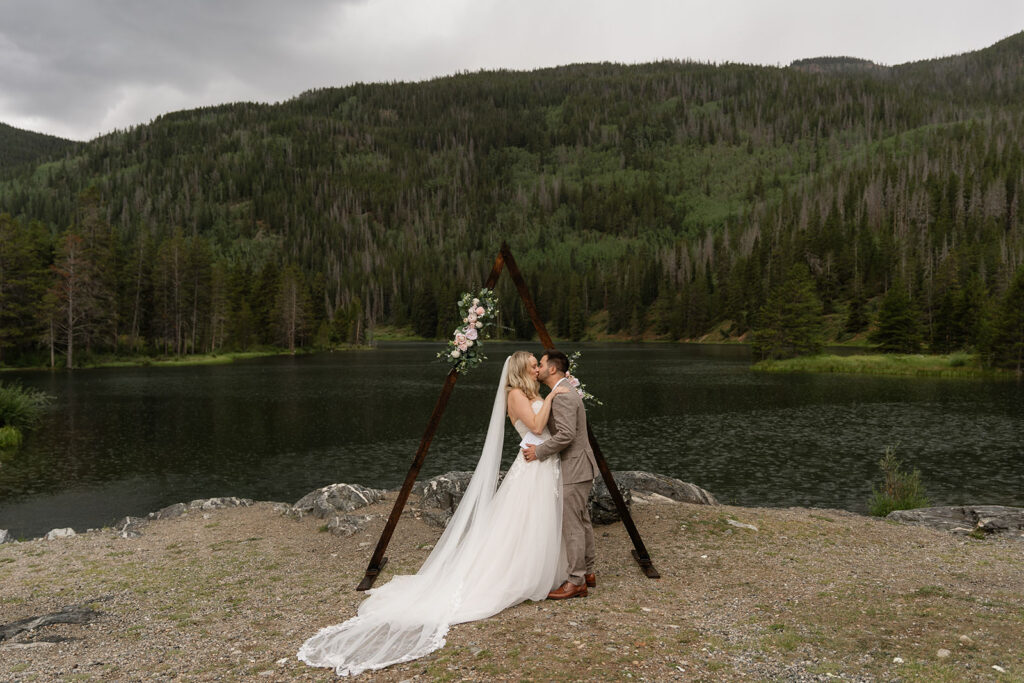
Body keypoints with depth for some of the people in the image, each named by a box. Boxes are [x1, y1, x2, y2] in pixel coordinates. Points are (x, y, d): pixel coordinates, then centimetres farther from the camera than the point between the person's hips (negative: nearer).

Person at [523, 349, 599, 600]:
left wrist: (539, 452, -19)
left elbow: (566, 434, -27)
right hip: (578, 468, 11)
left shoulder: (562, 396, -19)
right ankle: (587, 572, 27)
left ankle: (576, 582, 2)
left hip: (574, 470, -11)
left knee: (571, 525, -5)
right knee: (581, 522, 17)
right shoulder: (565, 393, 15)